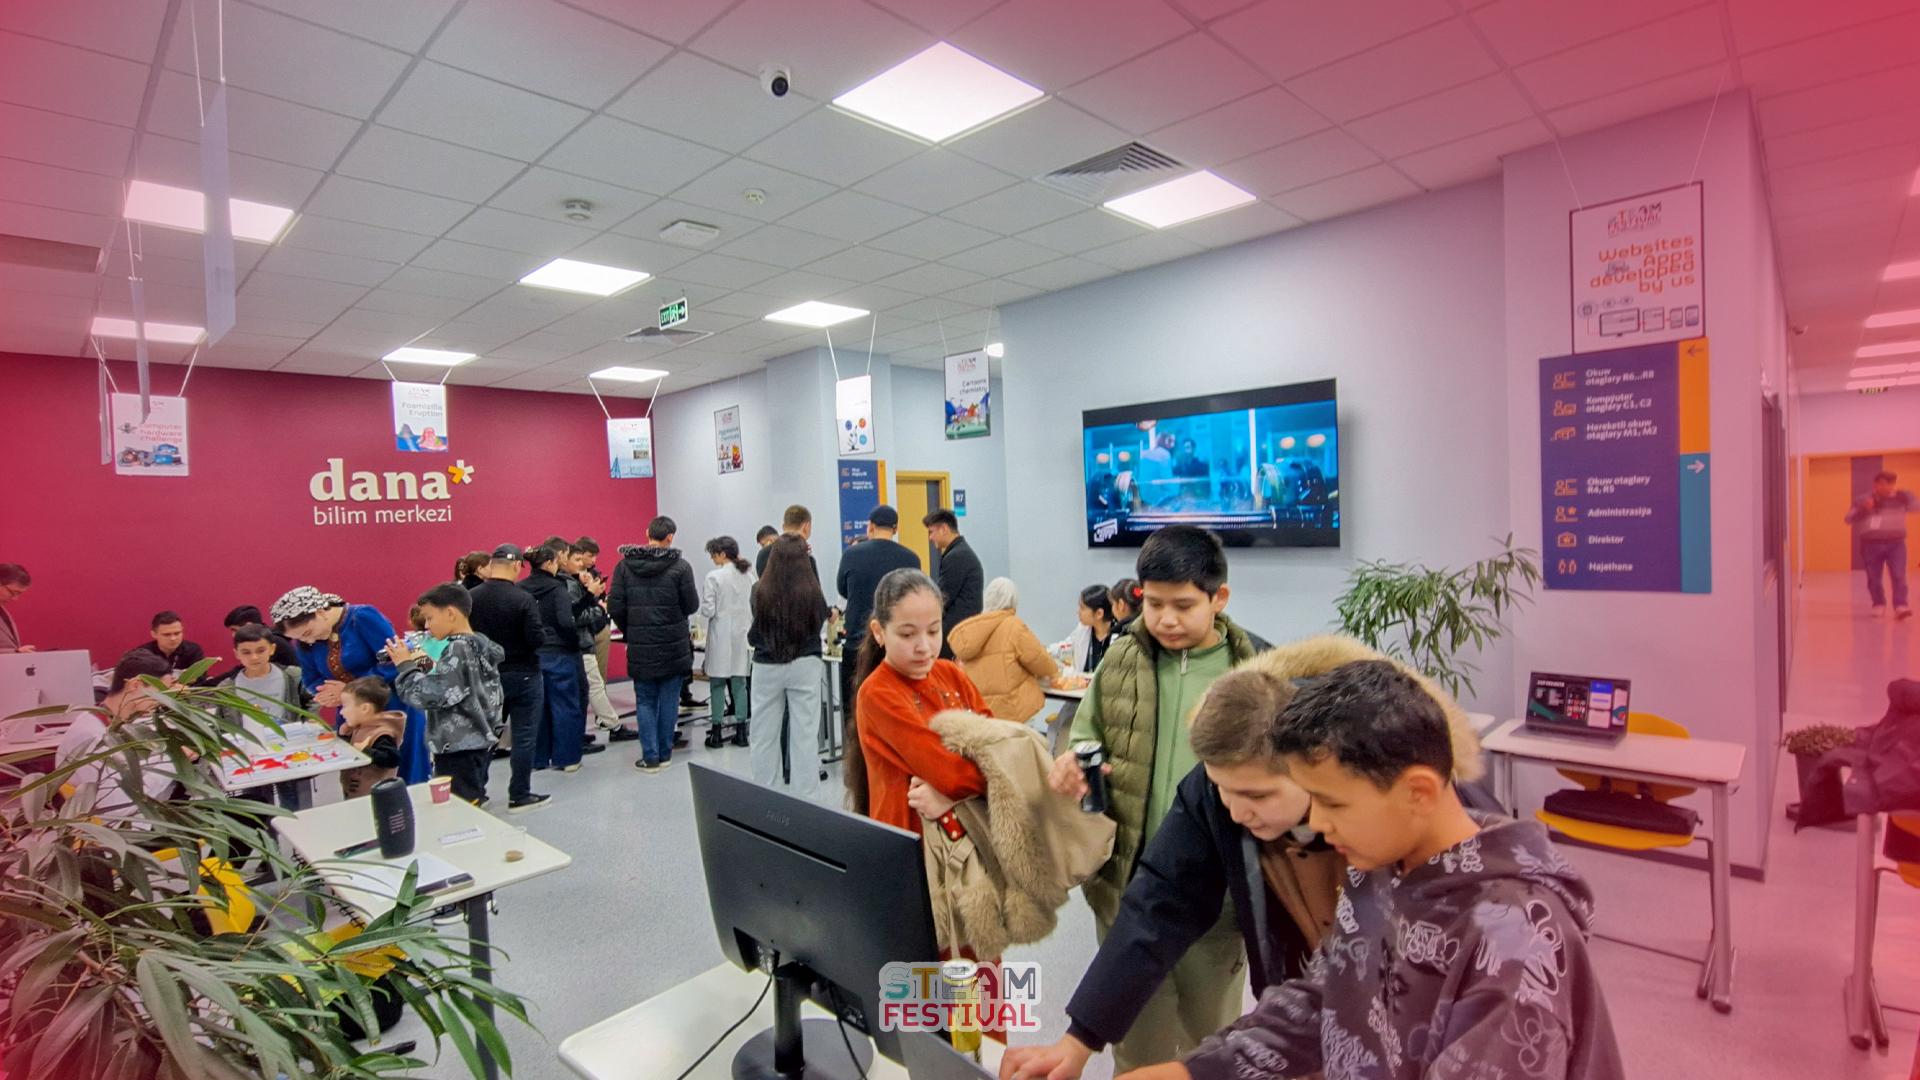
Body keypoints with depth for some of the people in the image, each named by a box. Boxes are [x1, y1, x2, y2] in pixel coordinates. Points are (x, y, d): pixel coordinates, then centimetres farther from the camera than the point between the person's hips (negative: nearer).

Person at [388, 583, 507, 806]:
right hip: (479, 744, 9)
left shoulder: (457, 650, -18)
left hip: (459, 750, -9)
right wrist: (429, 666, 5)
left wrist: (406, 666, -9)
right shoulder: (480, 645, 8)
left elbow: (429, 695, -21)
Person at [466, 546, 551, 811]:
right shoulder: (522, 599, -18)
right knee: (523, 738, 4)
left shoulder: (471, 597, -4)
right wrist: (542, 632, 1)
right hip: (523, 677, -5)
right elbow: (537, 639, -20)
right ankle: (519, 796, 11)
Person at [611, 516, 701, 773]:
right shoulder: (679, 566, -9)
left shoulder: (625, 565, -2)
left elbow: (615, 607, -4)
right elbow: (692, 606, -6)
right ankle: (665, 753, 18)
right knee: (669, 700, 10)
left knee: (645, 701, 11)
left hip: (640, 647, 1)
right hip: (674, 645, -1)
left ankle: (650, 756, 9)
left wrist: (630, 632, 12)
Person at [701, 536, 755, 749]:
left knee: (717, 683, 5)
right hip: (742, 634, 4)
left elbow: (708, 611, -11)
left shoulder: (714, 576, -12)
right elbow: (755, 605, 6)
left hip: (721, 635, -4)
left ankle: (717, 733, 9)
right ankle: (741, 732, 12)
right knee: (739, 682, 9)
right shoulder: (748, 575, 3)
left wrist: (703, 605, 8)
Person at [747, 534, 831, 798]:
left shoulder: (760, 592, -12)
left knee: (765, 735, 12)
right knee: (804, 734, 5)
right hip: (805, 666, 0)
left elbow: (754, 635, 2)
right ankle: (805, 797, 9)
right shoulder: (812, 592, -12)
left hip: (767, 667, 1)